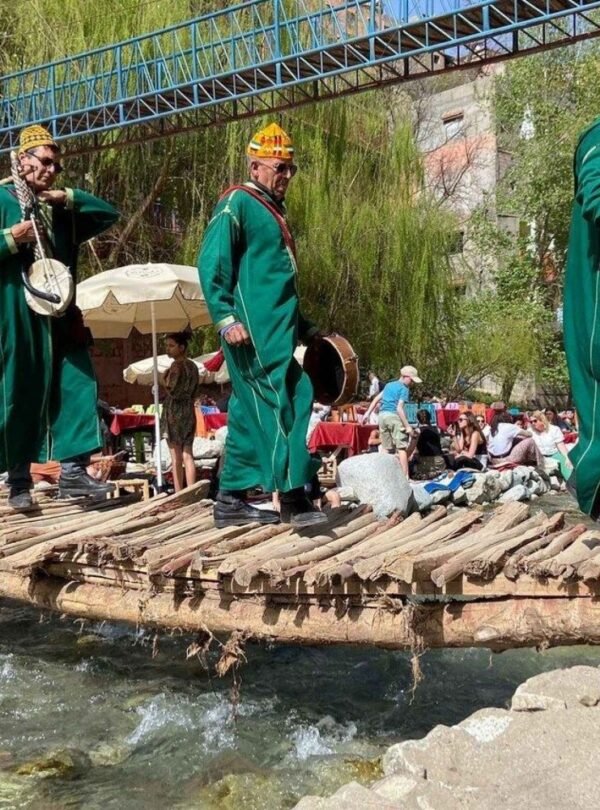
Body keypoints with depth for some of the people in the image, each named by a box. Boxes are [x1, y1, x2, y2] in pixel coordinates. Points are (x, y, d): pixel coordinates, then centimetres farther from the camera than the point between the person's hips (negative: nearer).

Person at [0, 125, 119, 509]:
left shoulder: (63, 209, 16)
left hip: (59, 314, 5)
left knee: (77, 386, -2)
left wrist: (68, 197, 2)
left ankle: (72, 471, 2)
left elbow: (109, 213, 12)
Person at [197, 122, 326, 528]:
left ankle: (231, 501, 13)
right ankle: (292, 495, -11)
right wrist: (225, 318, -22)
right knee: (276, 405, -13)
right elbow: (211, 264, -13)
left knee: (251, 413, 8)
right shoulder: (237, 203, -4)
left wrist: (303, 327, 26)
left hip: (277, 331, 9)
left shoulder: (274, 211, 24)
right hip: (254, 331, -9)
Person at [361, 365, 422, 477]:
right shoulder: (404, 389, -6)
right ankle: (405, 476, -11)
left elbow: (376, 399, 18)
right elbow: (399, 408, -15)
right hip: (394, 416, -7)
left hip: (382, 415, 7)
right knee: (401, 448, -6)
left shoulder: (389, 385, 18)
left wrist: (367, 414, 21)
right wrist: (407, 426, -16)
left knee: (387, 449, 12)